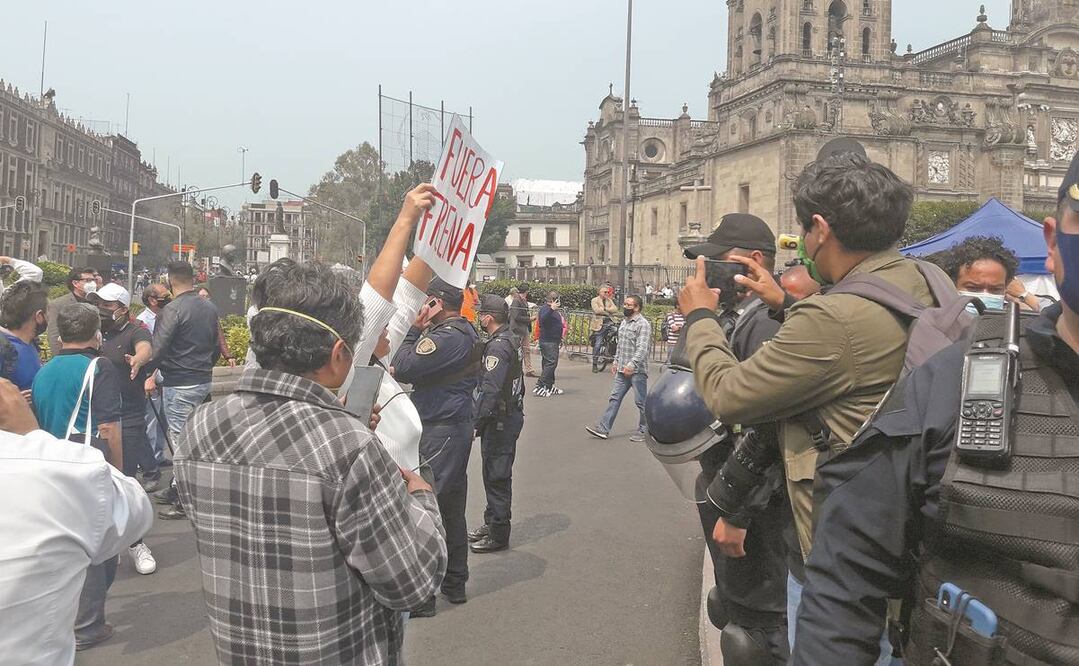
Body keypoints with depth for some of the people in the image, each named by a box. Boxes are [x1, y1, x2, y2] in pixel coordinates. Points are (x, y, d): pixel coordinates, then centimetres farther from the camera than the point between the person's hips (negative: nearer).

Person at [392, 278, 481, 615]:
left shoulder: (445, 336, -19)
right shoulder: (468, 333, 12)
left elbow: (402, 370, -22)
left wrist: (415, 329, -11)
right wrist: (422, 331, 3)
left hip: (438, 432, -10)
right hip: (459, 426, 10)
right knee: (452, 509, 17)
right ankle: (455, 583, 29)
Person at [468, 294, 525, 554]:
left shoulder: (497, 347, -20)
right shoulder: (511, 340, 12)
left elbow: (490, 390, -27)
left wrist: (478, 420, -23)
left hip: (500, 420, -10)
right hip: (512, 414, 10)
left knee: (497, 477, -2)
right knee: (496, 474, 20)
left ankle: (498, 535, 7)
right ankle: (492, 522, 32)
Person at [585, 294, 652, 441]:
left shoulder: (643, 324, -14)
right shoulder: (624, 322, 14)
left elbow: (642, 348, -23)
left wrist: (632, 364, -30)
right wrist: (616, 361, 19)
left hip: (637, 370, -8)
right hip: (622, 370, 8)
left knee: (641, 401, 2)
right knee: (615, 397, 7)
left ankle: (643, 431, 14)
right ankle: (604, 428, 9)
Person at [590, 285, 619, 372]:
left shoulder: (609, 300, 19)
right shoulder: (595, 300, 4)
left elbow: (615, 309, 4)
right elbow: (597, 310, -12)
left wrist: (605, 309, -10)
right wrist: (609, 312, -5)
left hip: (609, 322, 4)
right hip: (599, 324, -4)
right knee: (598, 344, -6)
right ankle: (594, 365, 1)